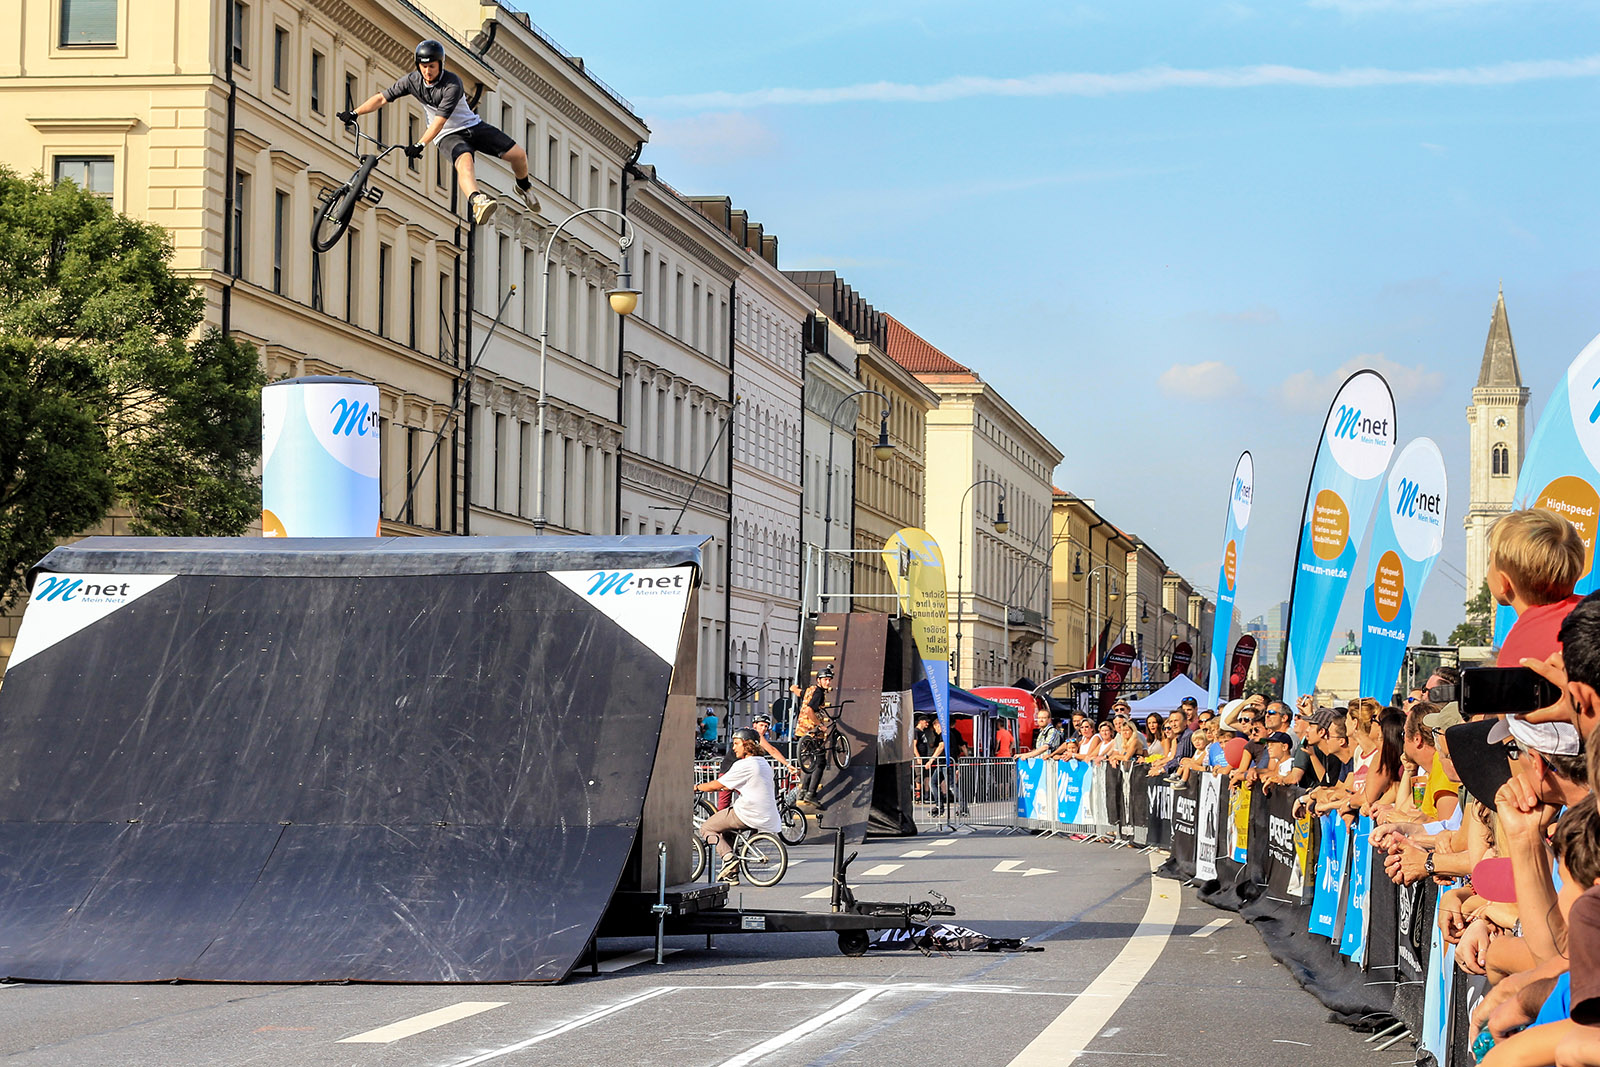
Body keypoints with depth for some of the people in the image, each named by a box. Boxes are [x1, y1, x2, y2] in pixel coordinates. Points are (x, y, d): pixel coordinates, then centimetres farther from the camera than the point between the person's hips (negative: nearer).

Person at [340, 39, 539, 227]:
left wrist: (420, 145, -38)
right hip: (448, 136, 1)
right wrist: (354, 113, -15)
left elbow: (440, 120, -30)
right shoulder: (413, 81, -9)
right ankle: (477, 201, -64)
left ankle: (524, 187, 21)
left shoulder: (452, 84, -23)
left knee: (518, 154, -13)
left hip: (473, 127, -1)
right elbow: (382, 98, -4)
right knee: (464, 160, -36)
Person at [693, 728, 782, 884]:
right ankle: (731, 875, 24)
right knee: (726, 830, 31)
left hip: (747, 815, -9)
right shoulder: (764, 763, 14)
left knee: (706, 828, 5)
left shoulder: (744, 765, -14)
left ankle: (728, 858, -14)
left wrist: (697, 787, 5)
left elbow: (717, 785, -12)